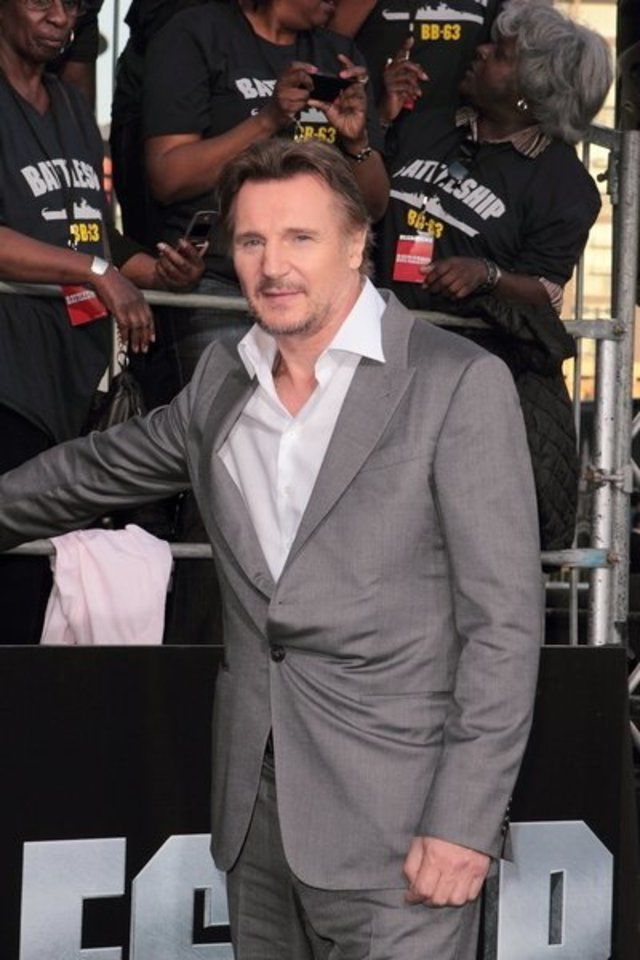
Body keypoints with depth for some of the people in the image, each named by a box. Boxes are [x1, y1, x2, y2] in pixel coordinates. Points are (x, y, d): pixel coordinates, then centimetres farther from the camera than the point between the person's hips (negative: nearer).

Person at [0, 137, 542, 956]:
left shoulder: (458, 383, -6)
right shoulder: (222, 381, 11)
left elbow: (503, 618, -9)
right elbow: (92, 470, 29)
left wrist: (466, 822, -14)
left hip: (394, 825, -5)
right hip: (256, 807, 6)